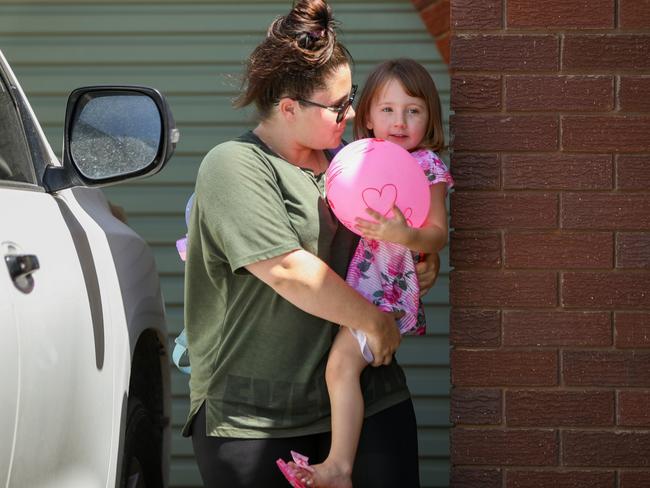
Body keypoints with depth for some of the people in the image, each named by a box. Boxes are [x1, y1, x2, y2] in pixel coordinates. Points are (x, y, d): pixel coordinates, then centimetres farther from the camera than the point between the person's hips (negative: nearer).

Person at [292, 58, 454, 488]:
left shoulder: (426, 167, -4)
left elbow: (438, 235, -10)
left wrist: (404, 235, -28)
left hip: (388, 289, -8)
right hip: (347, 285, 8)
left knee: (342, 361, -20)